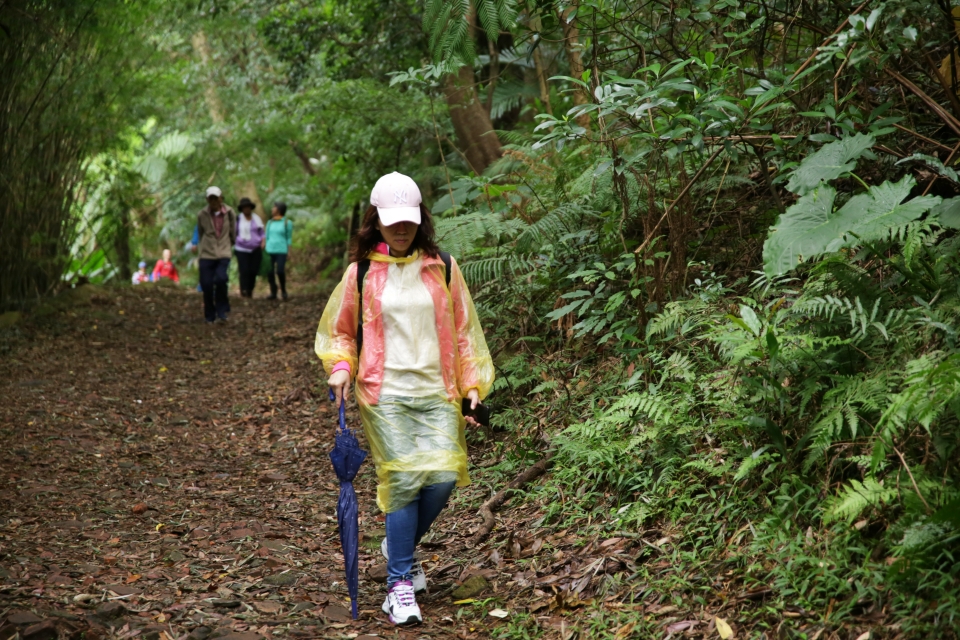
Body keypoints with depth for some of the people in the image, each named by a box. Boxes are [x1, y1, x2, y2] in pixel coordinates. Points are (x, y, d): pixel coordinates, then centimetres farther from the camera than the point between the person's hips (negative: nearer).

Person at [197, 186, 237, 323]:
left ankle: (222, 311, -6)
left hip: (224, 254, -1)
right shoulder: (202, 215, -1)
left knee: (220, 279, -22)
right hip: (207, 254, 1)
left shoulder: (230, 213, 0)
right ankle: (210, 316, 14)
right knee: (206, 285, -4)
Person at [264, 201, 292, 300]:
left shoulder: (287, 223, 0)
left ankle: (283, 289, 7)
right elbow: (266, 236, 14)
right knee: (269, 272, -5)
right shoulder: (270, 222, 12)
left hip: (281, 251, -4)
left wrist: (288, 252, -3)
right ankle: (273, 292, 5)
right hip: (269, 251, 4)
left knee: (280, 271, -15)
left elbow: (289, 238, 2)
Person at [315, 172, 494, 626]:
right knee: (402, 481, -10)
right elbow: (338, 331, 14)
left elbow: (463, 329, 12)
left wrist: (473, 386, 7)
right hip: (385, 395, -2)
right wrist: (340, 370, -4)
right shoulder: (361, 272, 4)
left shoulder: (442, 267, 6)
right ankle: (400, 584, 1)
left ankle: (400, 545, 22)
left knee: (443, 477, -9)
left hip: (437, 393, 2)